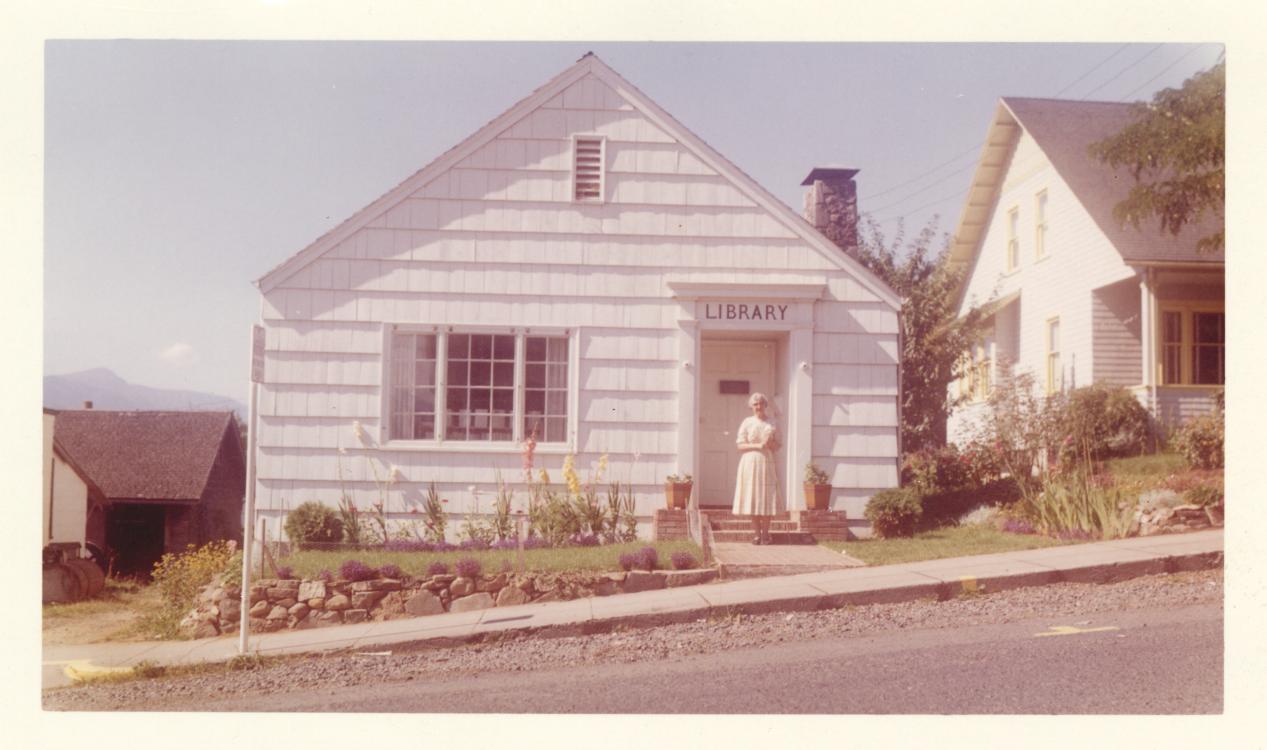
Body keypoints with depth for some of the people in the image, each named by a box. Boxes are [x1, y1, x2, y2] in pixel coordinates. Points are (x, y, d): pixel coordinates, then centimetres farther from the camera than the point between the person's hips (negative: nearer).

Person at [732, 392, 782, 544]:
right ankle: (756, 533, 4)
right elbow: (740, 445, -2)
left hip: (766, 463, 1)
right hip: (750, 463, -1)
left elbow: (777, 447, 12)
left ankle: (765, 533, 3)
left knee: (767, 498, -3)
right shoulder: (747, 422, 4)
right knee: (753, 498, -2)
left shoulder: (771, 424, 10)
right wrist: (757, 446, -14)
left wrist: (770, 443, -10)